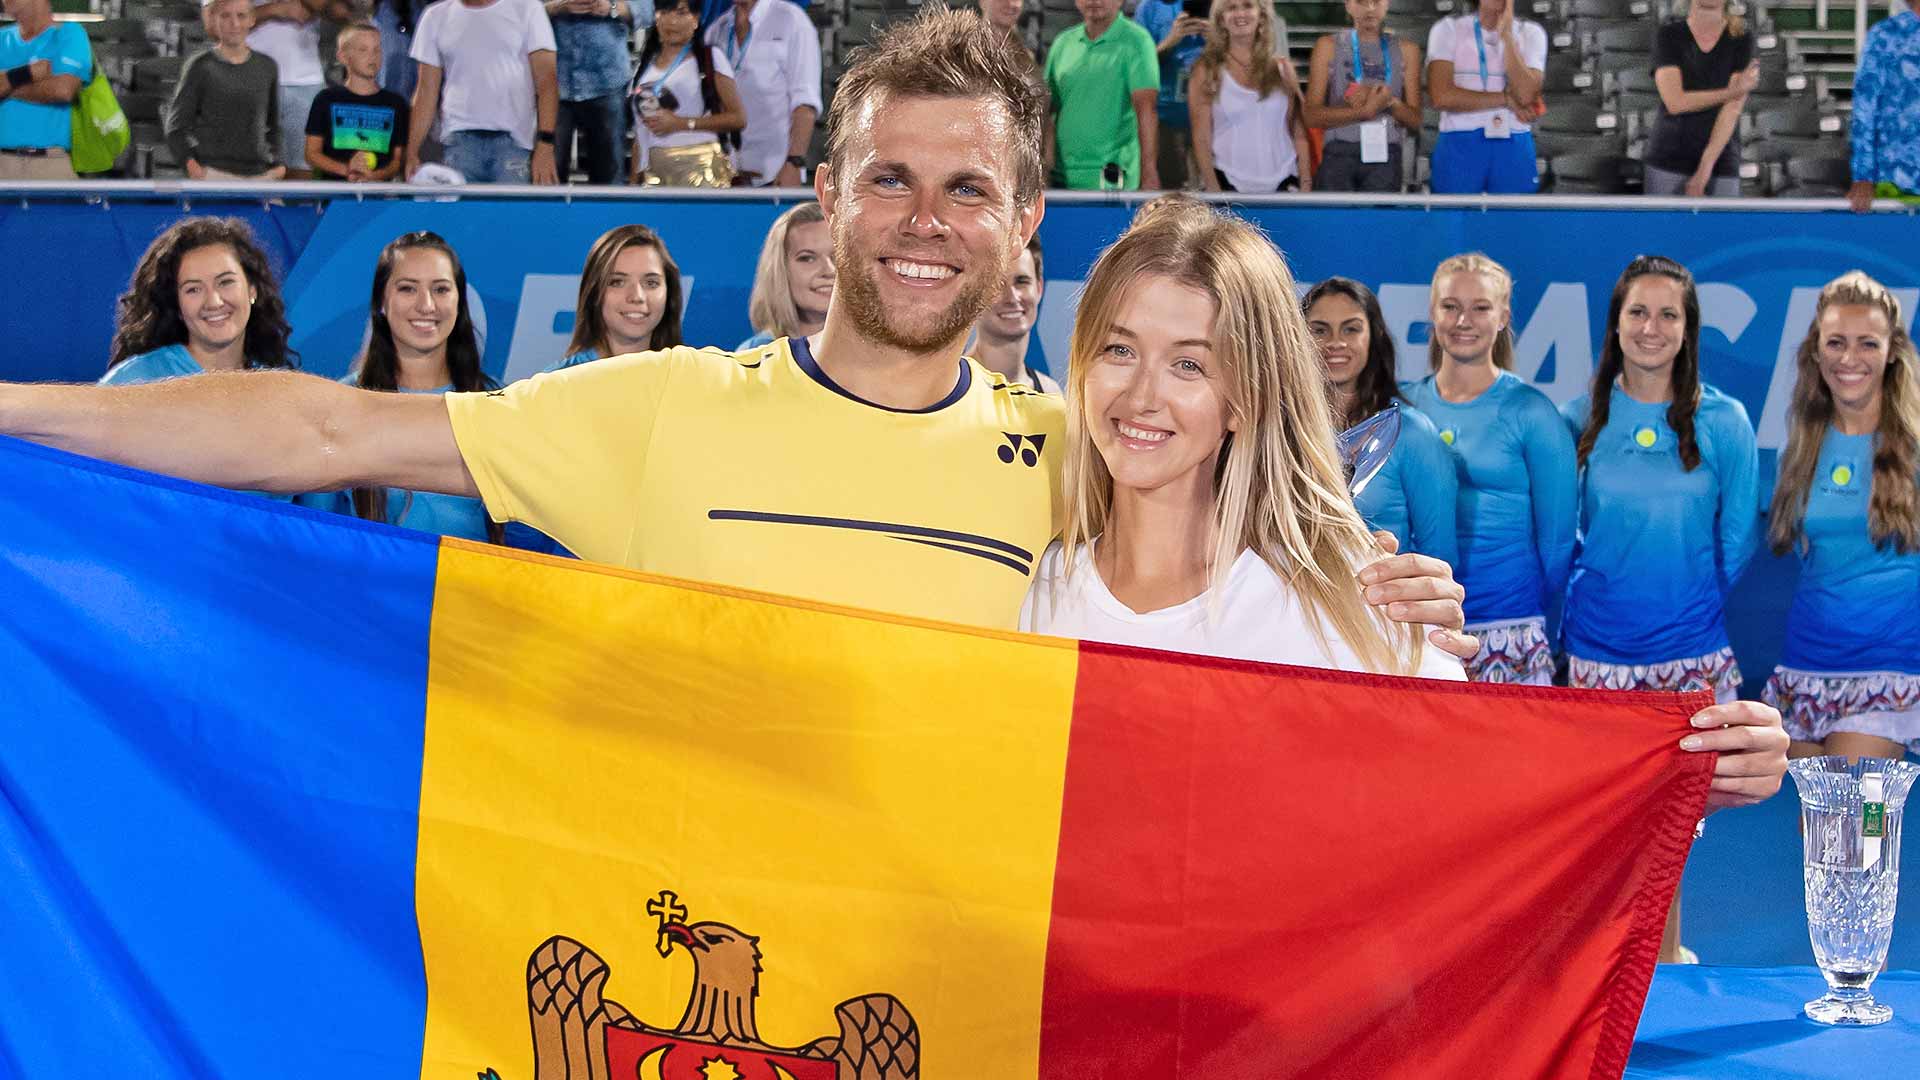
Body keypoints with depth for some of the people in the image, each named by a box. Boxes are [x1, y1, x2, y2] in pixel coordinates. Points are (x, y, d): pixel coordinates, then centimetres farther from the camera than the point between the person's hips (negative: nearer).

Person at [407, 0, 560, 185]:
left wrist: (545, 146, -12)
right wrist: (412, 152, 4)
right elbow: (427, 91, 13)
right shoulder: (436, 18, 13)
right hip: (460, 141, 2)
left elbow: (546, 81, -1)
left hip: (515, 143, -2)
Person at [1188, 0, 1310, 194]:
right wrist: (1213, 189, -10)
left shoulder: (1282, 67, 8)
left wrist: (1306, 184, 1)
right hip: (1228, 183, -2)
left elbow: (1299, 132, 9)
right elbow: (1201, 139, -2)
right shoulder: (1207, 70, 1)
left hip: (1282, 183, 2)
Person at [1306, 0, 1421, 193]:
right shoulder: (1328, 46, 8)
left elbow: (1415, 120, 9)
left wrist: (1389, 101, -12)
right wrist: (1365, 111, -14)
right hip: (1339, 155, -1)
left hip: (1385, 157, 1)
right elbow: (1312, 115, -2)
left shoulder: (1406, 50, 13)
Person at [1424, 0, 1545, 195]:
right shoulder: (1448, 28, 3)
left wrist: (1506, 33, -9)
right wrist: (1507, 99, -8)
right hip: (1459, 147, -1)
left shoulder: (1531, 33, 8)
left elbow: (1526, 95, -10)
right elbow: (1442, 96, -11)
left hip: (1514, 149, 2)